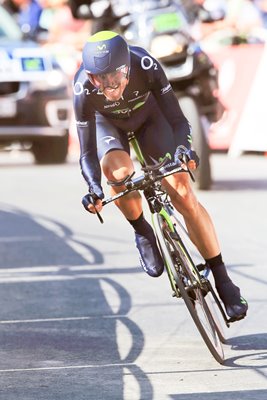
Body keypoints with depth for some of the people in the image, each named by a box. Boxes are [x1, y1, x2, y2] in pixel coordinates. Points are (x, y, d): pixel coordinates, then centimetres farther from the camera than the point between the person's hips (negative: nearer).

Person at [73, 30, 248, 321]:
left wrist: (184, 150, -51)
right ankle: (143, 233, -3)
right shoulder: (84, 90, -37)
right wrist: (93, 189, -49)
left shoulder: (146, 67, -37)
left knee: (183, 194, -13)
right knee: (118, 171, -34)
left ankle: (222, 280, -3)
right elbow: (88, 153, -32)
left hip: (147, 116, 0)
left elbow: (177, 120, -31)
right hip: (107, 123, 0)